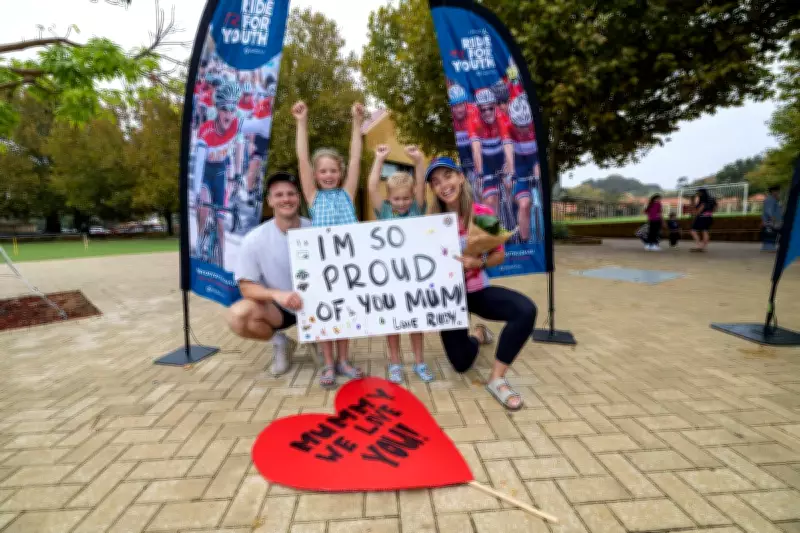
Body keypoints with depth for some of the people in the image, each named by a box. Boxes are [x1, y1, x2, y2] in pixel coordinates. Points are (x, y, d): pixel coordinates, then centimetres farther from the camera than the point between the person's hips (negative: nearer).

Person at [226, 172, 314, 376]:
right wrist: (277, 294, -35)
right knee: (237, 316, -29)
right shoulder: (254, 239, -15)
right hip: (277, 307, 0)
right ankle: (279, 342, 4)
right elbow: (247, 287, -14)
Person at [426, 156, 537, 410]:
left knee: (526, 310, -30)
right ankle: (478, 334, 44)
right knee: (461, 364, 6)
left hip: (478, 290, 0)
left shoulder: (483, 213, -13)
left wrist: (479, 262, -24)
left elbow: (500, 255, -5)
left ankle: (497, 378, -12)